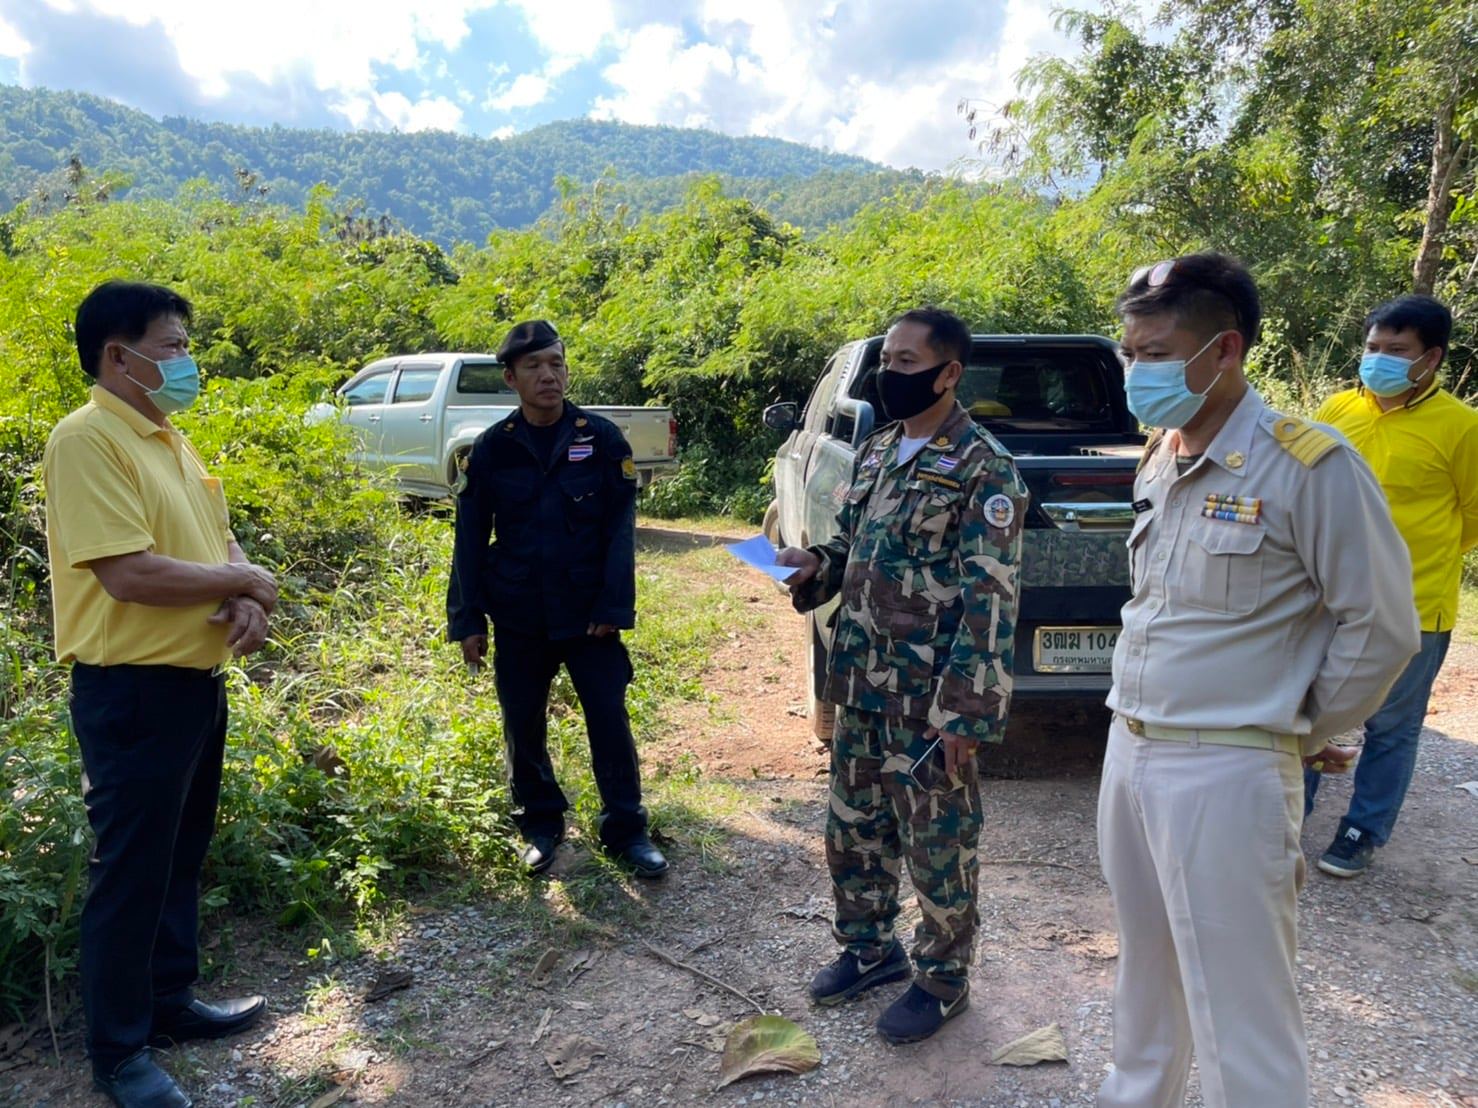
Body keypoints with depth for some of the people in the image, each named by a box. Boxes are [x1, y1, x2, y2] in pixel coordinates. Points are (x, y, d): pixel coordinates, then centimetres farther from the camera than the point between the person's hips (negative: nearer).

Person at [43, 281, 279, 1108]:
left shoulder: (172, 440, 12)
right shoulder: (86, 439, -17)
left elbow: (221, 543, 13)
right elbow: (132, 574, -26)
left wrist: (246, 600, -8)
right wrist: (244, 583, -12)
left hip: (198, 679, 9)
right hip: (132, 690, -9)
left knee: (183, 854, 19)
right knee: (132, 870, 5)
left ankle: (171, 1001, 37)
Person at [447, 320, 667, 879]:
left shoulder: (601, 438, -5)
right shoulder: (492, 448, -1)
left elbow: (620, 530, -5)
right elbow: (470, 539, 2)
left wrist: (613, 608, -10)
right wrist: (468, 620, 0)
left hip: (589, 614, -1)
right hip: (518, 618, 2)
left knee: (609, 720, 0)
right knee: (523, 725, 11)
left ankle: (625, 829, 15)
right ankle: (541, 824, 30)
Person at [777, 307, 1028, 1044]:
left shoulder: (983, 468, -14)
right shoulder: (875, 451, 10)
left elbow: (989, 602, -17)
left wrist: (966, 712, -19)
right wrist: (814, 567, -3)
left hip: (929, 698, -7)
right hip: (860, 685, 7)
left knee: (938, 843, 9)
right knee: (852, 829, 19)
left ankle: (942, 980, 30)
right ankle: (868, 947, 40)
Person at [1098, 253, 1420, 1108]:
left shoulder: (1311, 466, -15)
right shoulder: (1159, 460, 8)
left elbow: (1384, 627, -9)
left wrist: (1304, 734, 0)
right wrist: (1136, 733, 13)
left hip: (1225, 773, -7)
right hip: (1130, 752, 7)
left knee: (1241, 1008, 5)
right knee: (1148, 969, 24)